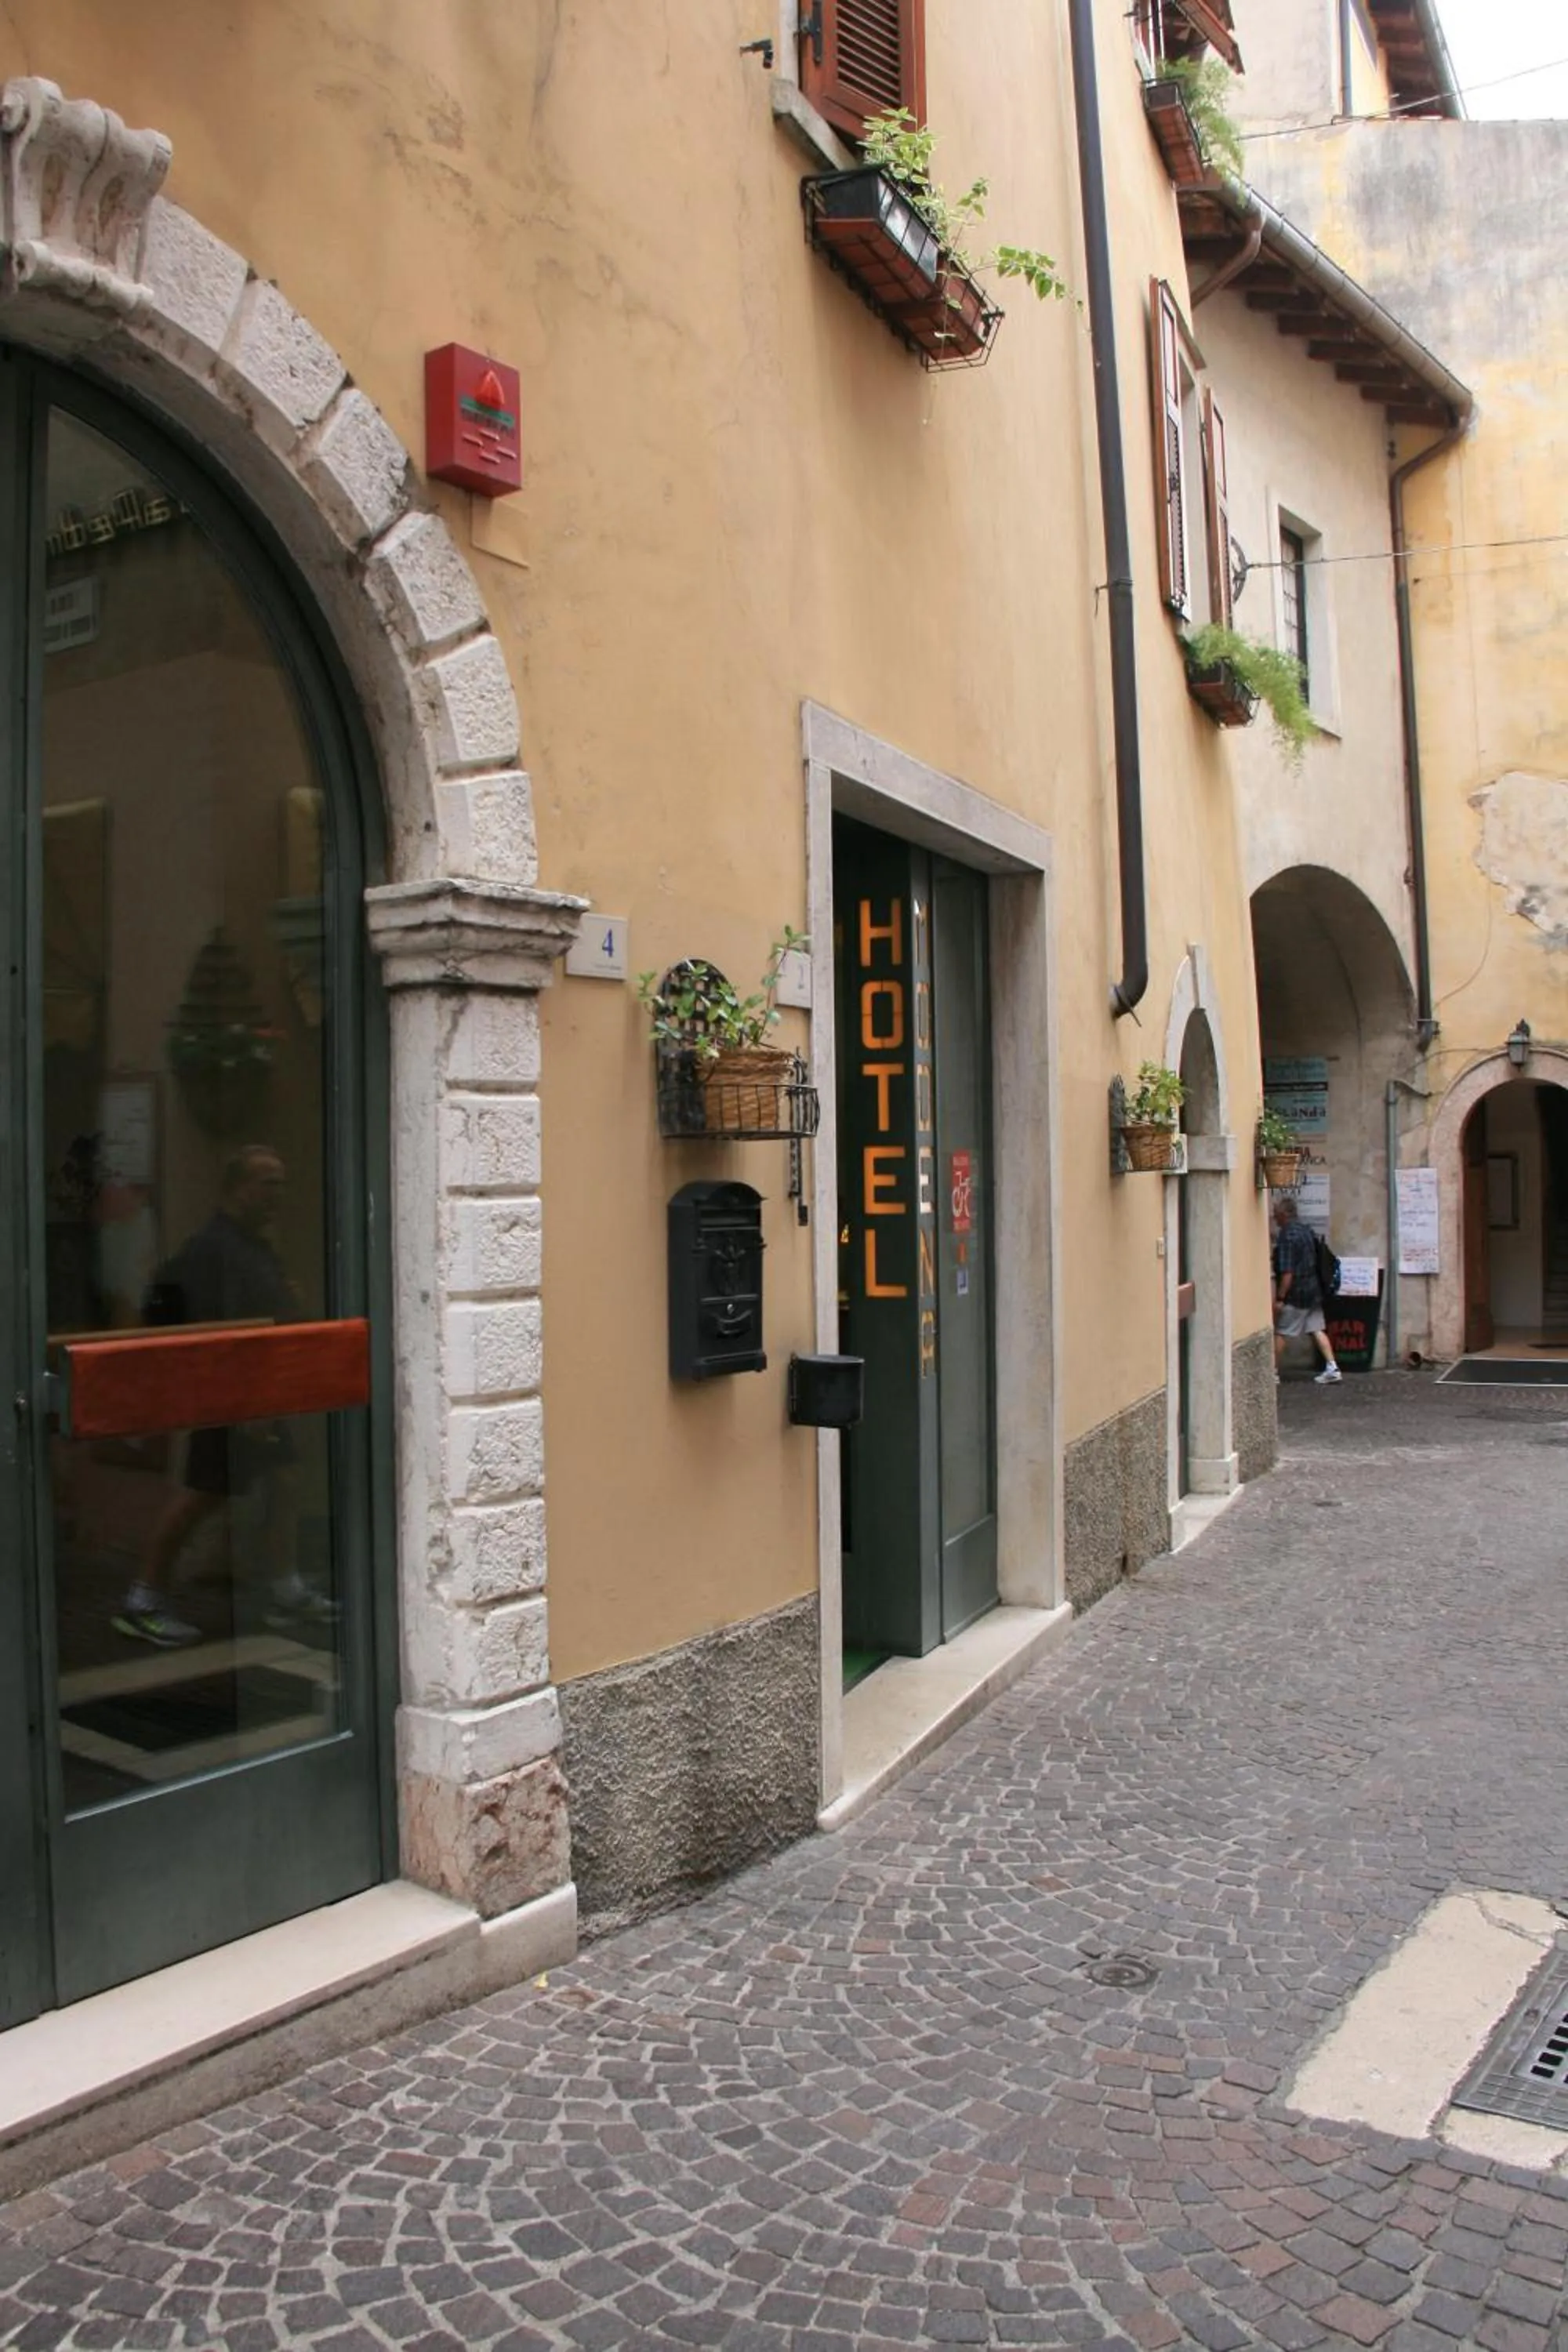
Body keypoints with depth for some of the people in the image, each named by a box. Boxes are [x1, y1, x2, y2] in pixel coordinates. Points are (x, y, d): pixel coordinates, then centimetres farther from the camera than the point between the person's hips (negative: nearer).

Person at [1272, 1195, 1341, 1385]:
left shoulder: (1287, 1236, -18)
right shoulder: (1307, 1231, 9)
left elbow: (1287, 1272, -22)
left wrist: (1279, 1298, -18)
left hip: (1295, 1293, -8)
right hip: (1314, 1291, 8)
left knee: (1279, 1332, 3)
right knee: (1318, 1330, 10)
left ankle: (1273, 1372, 11)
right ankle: (1332, 1368, 5)